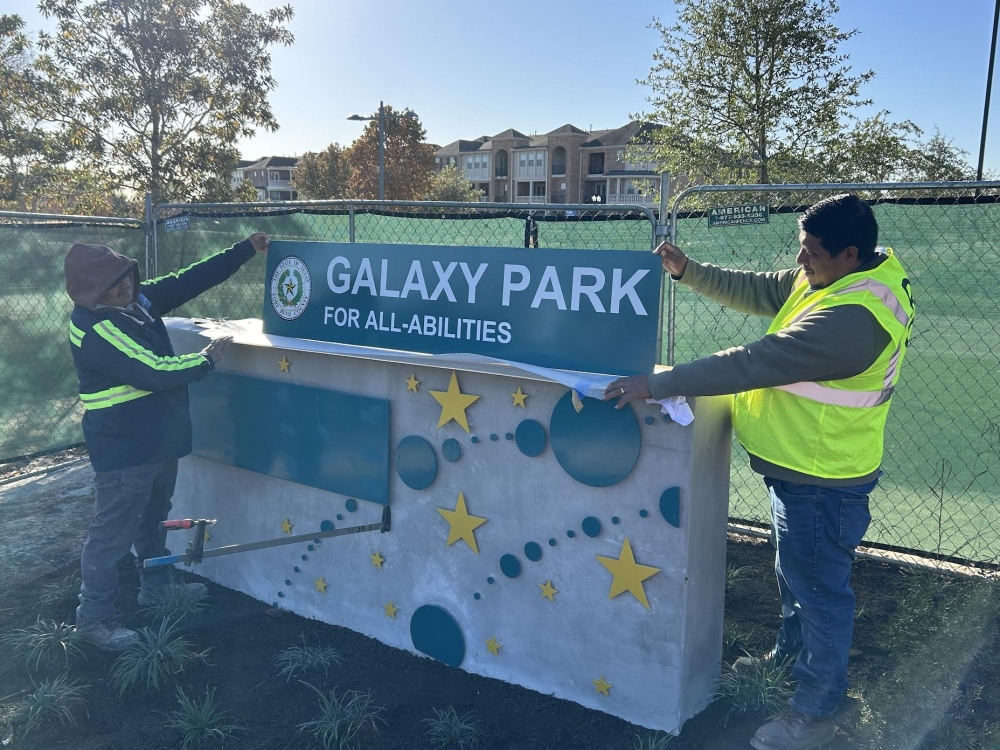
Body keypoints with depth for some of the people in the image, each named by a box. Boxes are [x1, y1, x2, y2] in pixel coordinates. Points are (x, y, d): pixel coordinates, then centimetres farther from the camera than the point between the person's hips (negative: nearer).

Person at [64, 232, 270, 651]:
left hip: (158, 438, 9)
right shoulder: (94, 329, -25)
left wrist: (246, 250, 0)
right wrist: (206, 359, -15)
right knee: (113, 533, 0)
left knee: (153, 515, 24)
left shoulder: (137, 299, 1)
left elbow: (189, 281, 3)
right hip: (123, 448, -9)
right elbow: (154, 372, -29)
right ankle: (93, 618, 13)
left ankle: (157, 585, 42)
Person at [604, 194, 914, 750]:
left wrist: (658, 384, -33)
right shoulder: (836, 278, 0)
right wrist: (688, 272, -6)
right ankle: (791, 656, 49)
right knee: (796, 575, 27)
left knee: (819, 590, 6)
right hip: (801, 466, 10)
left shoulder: (851, 317, -32)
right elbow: (756, 292, 7)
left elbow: (755, 363, -35)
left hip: (822, 479, -10)